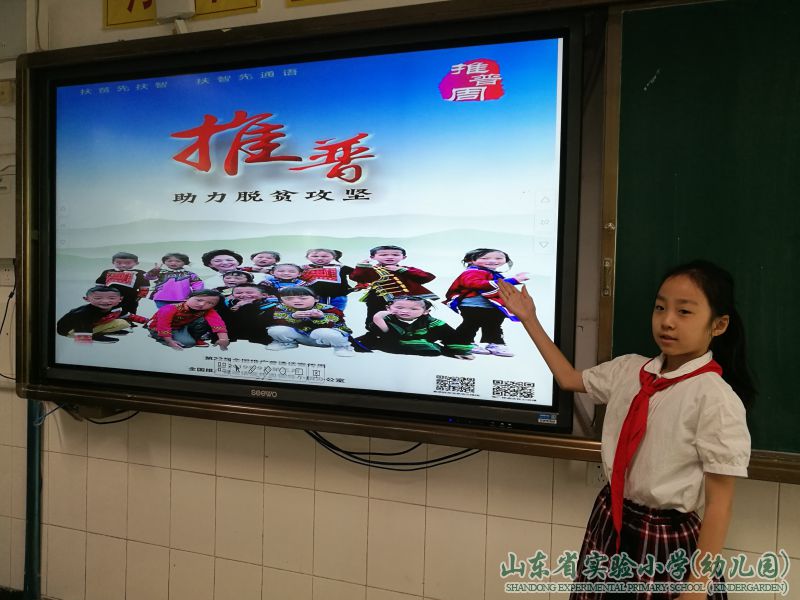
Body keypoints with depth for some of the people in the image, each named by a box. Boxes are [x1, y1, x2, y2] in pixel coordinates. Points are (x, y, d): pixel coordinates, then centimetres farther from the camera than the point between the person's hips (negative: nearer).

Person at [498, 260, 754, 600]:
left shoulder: (717, 399, -19)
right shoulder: (629, 369, -1)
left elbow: (718, 505, -16)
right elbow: (569, 379, 17)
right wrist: (529, 319, 16)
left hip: (667, 541, -6)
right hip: (609, 524, 6)